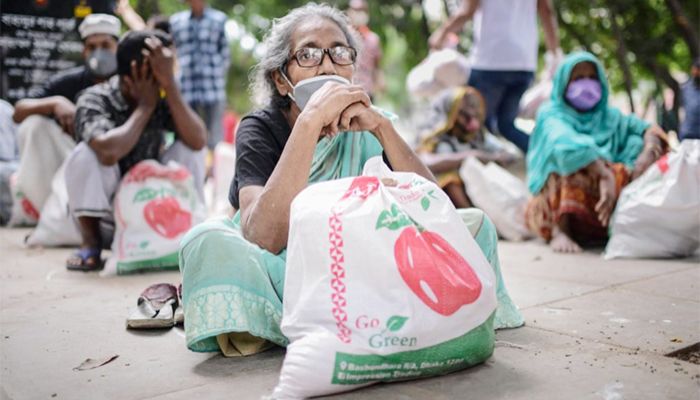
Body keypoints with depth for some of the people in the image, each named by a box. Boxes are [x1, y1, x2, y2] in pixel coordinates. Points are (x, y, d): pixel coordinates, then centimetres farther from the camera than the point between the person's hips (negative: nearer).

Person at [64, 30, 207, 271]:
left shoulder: (163, 99, -10)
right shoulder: (96, 99, -20)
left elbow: (198, 141, -27)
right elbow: (109, 152, -40)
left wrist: (171, 85, -30)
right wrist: (145, 106, -27)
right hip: (103, 203, -2)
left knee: (188, 148, -17)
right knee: (85, 155, -30)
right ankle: (91, 240, -10)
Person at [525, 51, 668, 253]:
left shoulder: (608, 115, 20)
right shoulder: (552, 114, 2)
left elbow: (651, 131, 3)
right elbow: (566, 143, -21)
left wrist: (645, 161, -20)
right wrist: (606, 175, -35)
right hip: (556, 203, -5)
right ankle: (560, 230, -35)